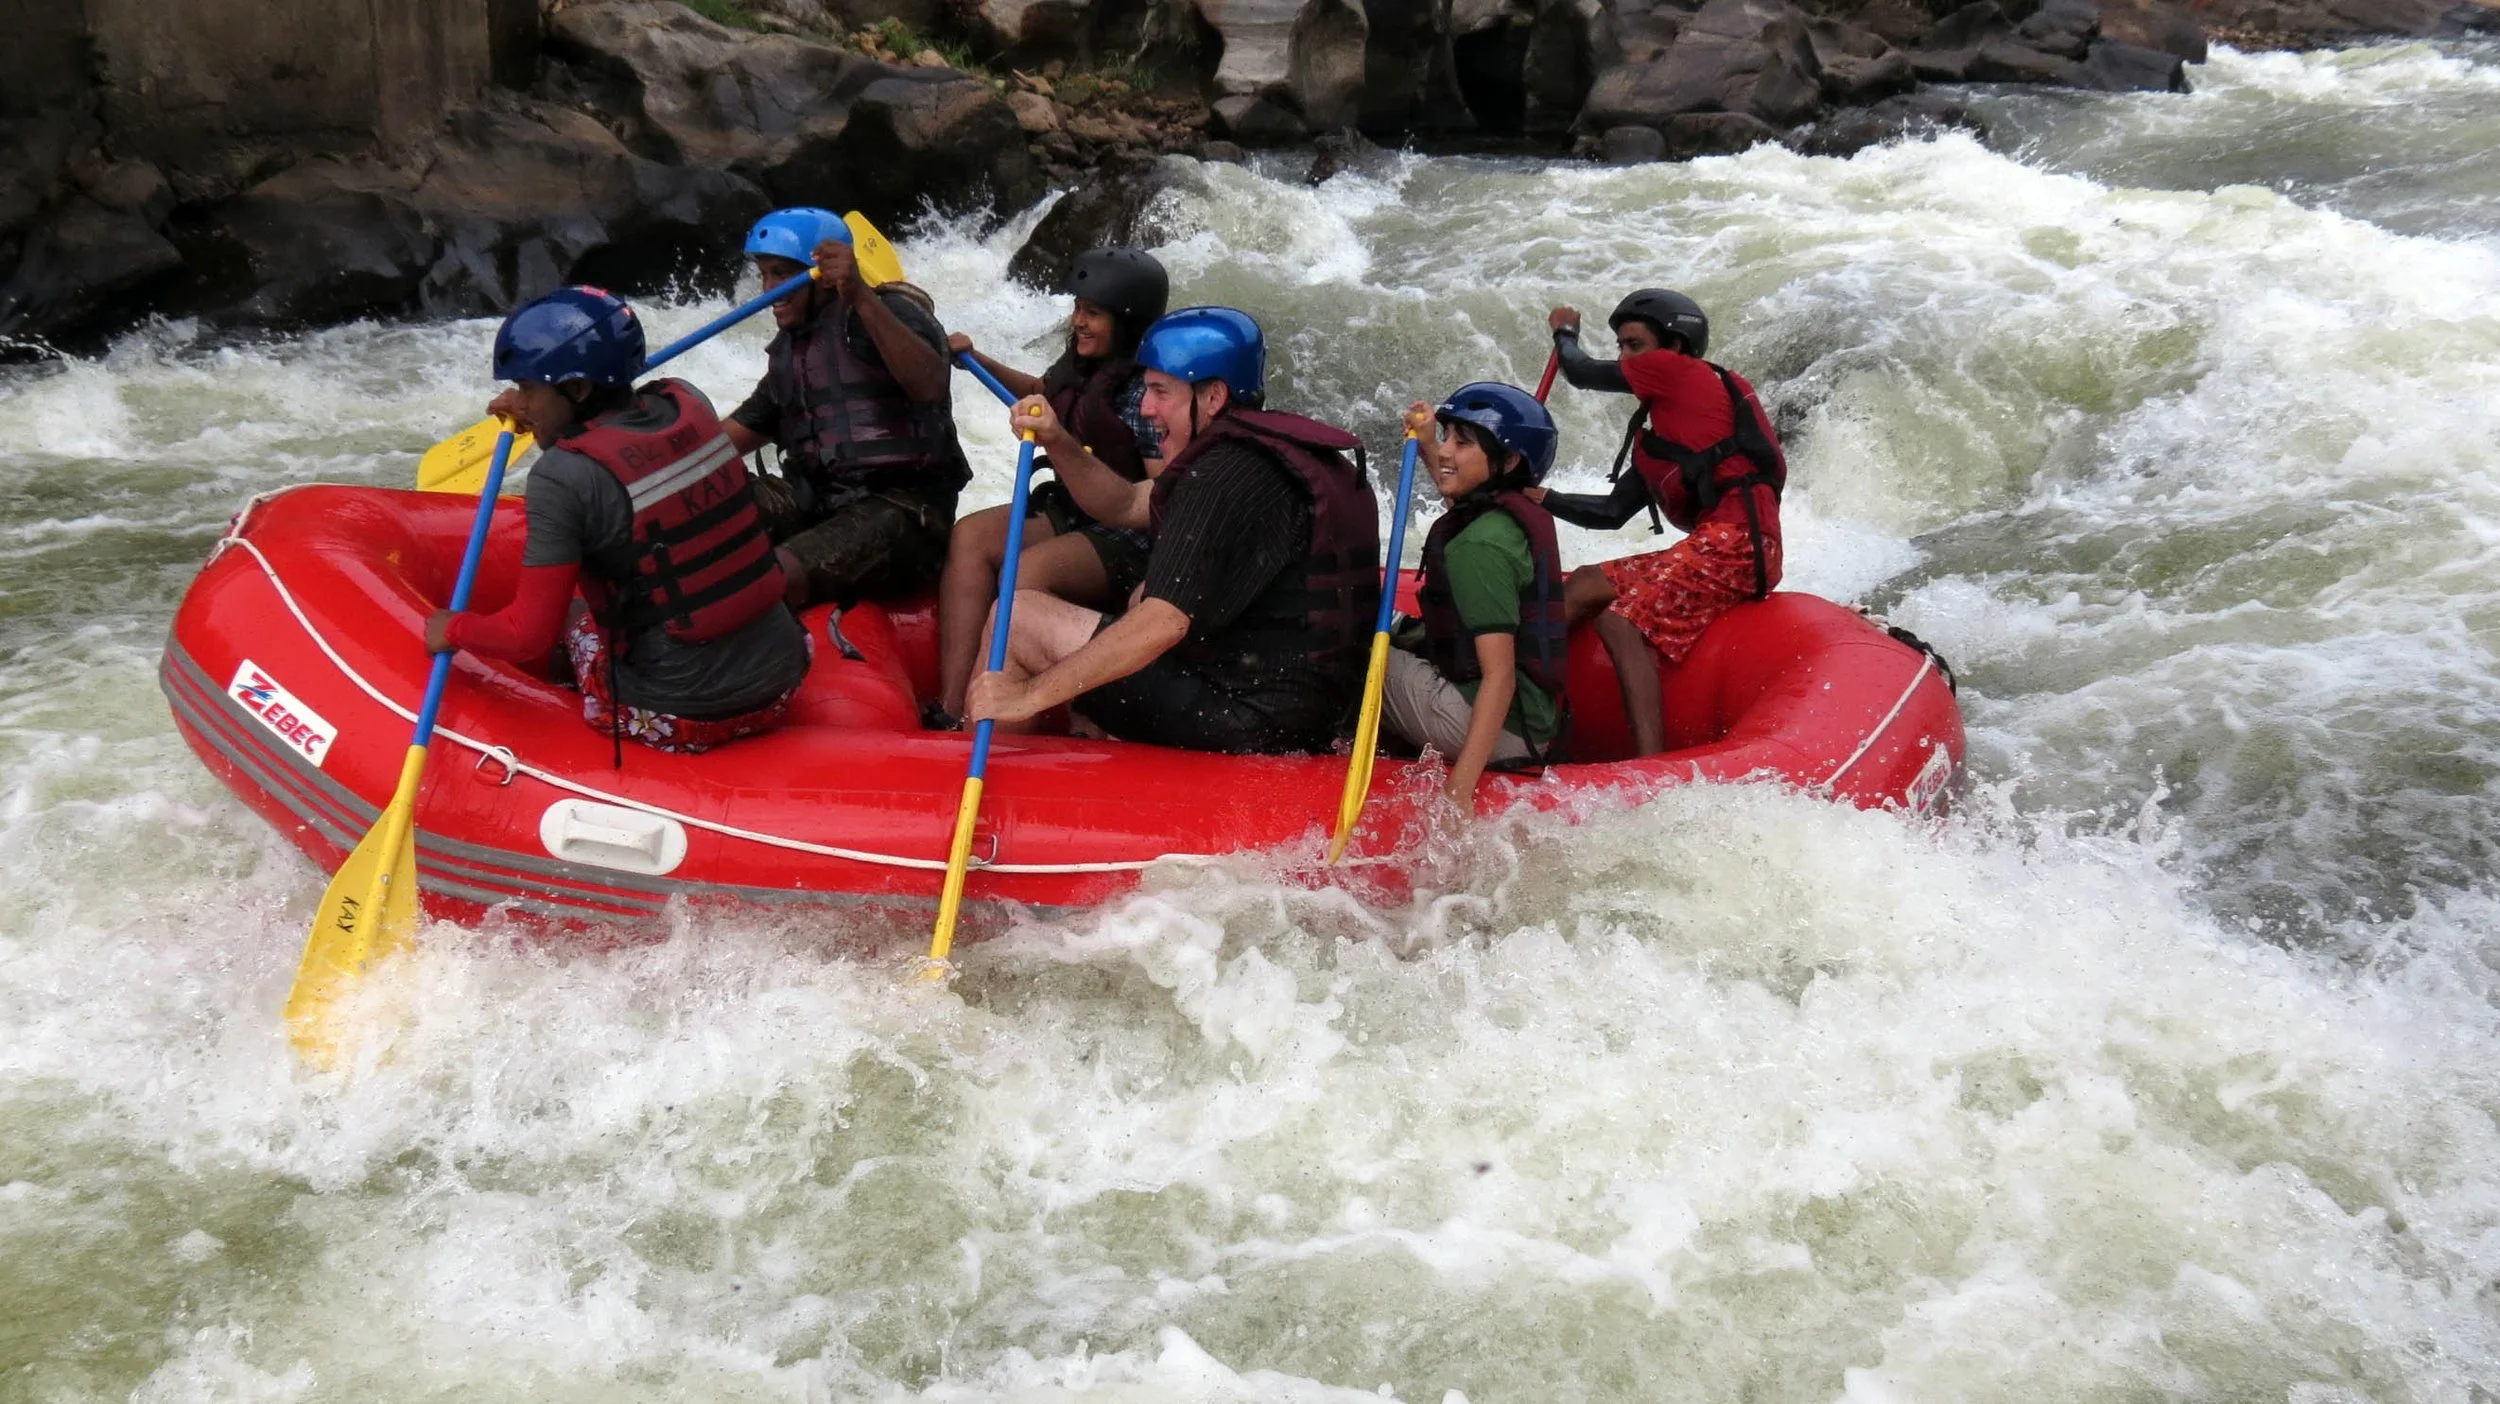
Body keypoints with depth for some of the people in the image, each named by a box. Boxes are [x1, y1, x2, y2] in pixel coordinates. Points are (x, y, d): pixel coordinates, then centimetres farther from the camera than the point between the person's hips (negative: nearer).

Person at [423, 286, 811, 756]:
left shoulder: (562, 478, -16)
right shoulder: (687, 403, 0)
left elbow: (529, 638, -13)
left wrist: (455, 629, 4)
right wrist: (547, 417, 23)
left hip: (680, 722, -5)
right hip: (781, 689, 5)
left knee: (572, 608, 25)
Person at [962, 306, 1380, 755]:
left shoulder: (1224, 476, -18)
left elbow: (1163, 624, -26)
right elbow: (1123, 505, 20)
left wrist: (1029, 695, -23)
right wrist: (1058, 443, 4)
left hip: (1248, 723, -10)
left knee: (1018, 615, -3)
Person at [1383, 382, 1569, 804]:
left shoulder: (1479, 545, -19)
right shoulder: (1518, 514, 8)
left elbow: (1500, 676, -26)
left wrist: (1458, 792, -31)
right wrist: (1427, 446, 42)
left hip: (1503, 733, -10)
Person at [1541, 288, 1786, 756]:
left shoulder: (1684, 372, 3)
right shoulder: (1653, 436, 28)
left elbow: (1582, 373, 11)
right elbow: (1613, 512, 28)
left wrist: (1565, 332, 31)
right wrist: (1542, 499, 19)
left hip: (1736, 540, -10)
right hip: (1713, 546, 10)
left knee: (1621, 621, -23)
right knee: (1584, 586, 4)